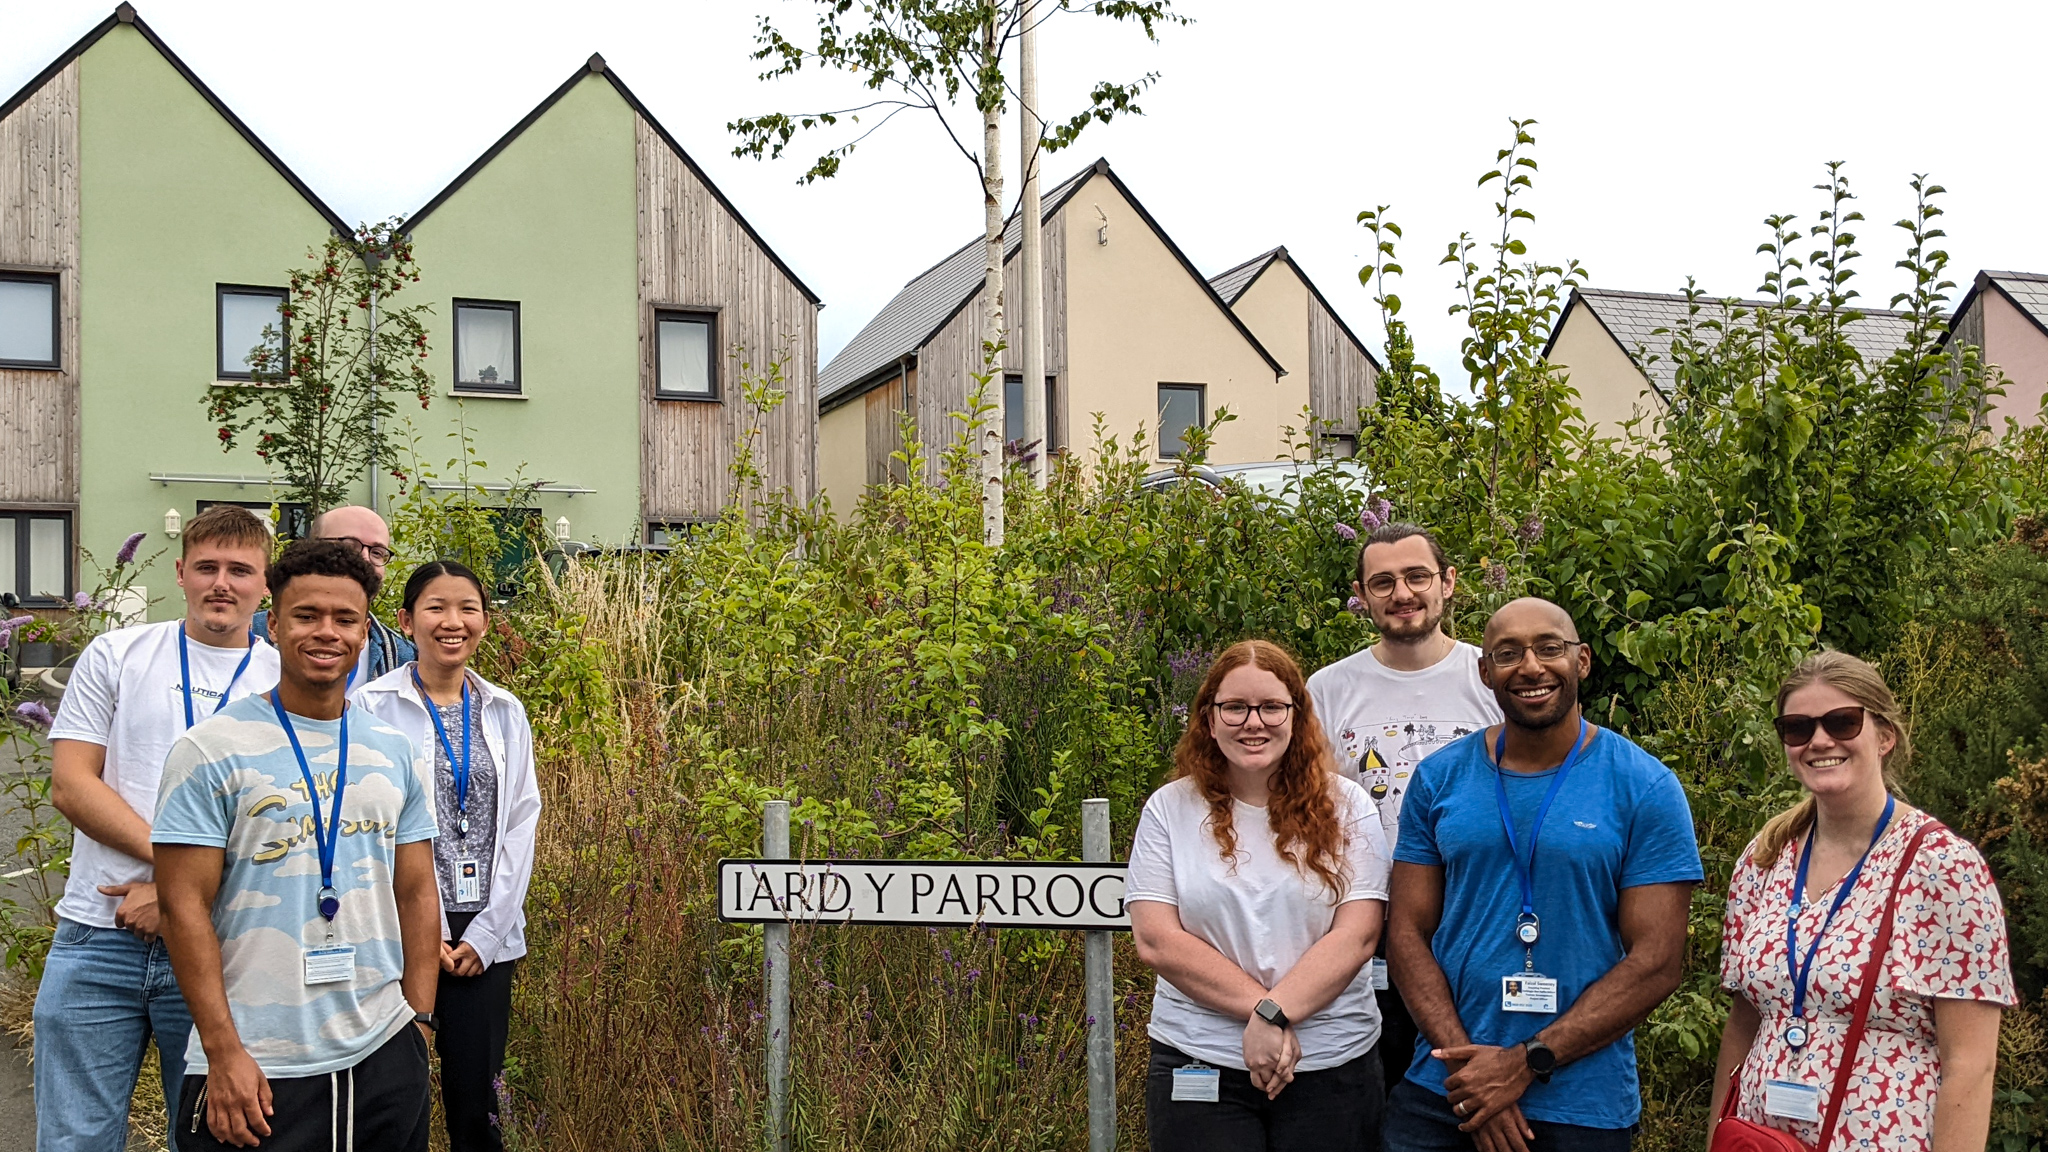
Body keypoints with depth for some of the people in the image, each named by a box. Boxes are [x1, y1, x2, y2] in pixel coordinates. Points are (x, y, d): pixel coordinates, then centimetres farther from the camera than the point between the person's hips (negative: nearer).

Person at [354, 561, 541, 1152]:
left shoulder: (505, 711, 9)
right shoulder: (374, 707, -3)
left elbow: (521, 824, 7)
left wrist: (484, 932, -2)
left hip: (486, 938, 3)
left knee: (477, 1103, 5)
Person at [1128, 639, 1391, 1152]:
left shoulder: (1346, 808, 1)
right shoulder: (1170, 809, 0)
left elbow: (1357, 935, -8)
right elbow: (1156, 940, -7)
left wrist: (1274, 1014, -18)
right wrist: (1260, 1008, -15)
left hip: (1331, 1066, 1)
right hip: (1198, 1066, 0)